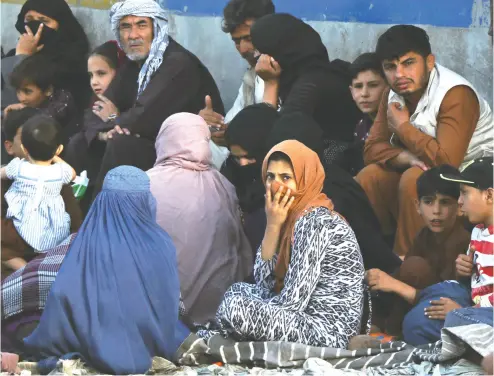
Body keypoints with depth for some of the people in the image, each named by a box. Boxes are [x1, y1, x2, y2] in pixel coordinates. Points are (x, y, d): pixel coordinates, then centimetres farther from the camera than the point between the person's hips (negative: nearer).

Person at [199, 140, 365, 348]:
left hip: (327, 333, -11)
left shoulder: (314, 222, -17)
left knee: (235, 308, -23)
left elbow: (292, 302, -21)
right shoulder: (296, 216, 11)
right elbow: (264, 281, 6)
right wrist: (273, 225, -3)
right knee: (238, 290, 23)